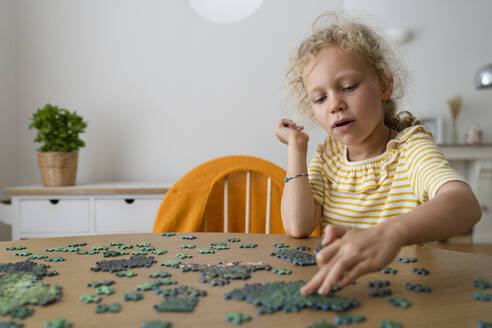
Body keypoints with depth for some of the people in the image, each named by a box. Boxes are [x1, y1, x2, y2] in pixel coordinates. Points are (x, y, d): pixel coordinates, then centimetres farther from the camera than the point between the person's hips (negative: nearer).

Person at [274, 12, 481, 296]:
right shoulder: (327, 157, 5)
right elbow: (298, 226, -10)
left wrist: (389, 233, -49)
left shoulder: (410, 148, -9)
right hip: (332, 287, 2)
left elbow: (466, 204, -30)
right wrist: (297, 146, -3)